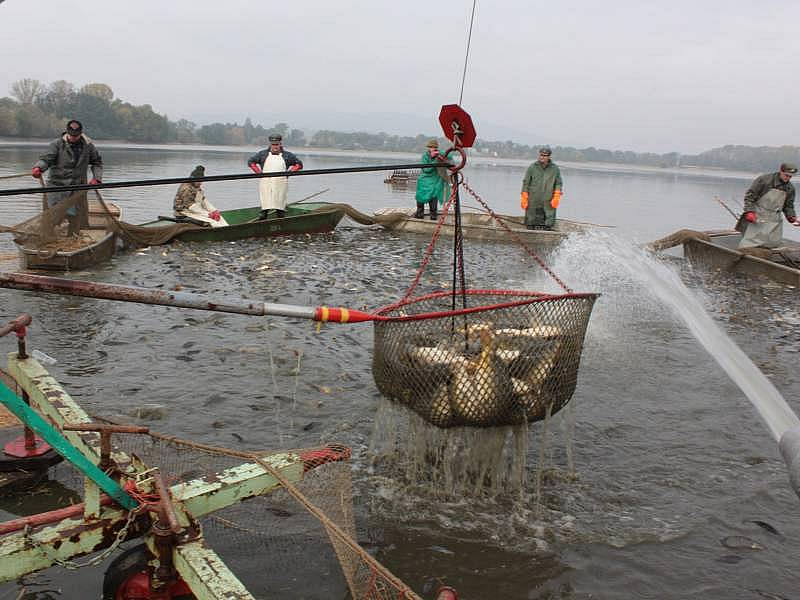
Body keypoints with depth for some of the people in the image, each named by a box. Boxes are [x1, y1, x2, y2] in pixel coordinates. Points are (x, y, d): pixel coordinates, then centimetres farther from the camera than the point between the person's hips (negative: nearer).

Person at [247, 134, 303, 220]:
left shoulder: (287, 155, 9)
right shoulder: (263, 154, 9)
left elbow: (299, 164, 14)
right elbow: (250, 161, 16)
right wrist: (258, 172, 5)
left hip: (281, 183, 0)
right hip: (265, 183, 0)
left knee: (280, 202, 0)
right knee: (265, 202, 0)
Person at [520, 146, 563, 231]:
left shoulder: (555, 169, 6)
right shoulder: (532, 167, 4)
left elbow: (559, 184, 10)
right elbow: (526, 183, 6)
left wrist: (556, 197, -2)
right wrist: (524, 198, 1)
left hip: (548, 203, 0)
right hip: (533, 202, 0)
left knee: (548, 227, -3)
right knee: (531, 225, 4)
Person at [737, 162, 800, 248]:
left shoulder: (790, 188, 9)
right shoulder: (764, 179, -9)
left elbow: (788, 206, 18)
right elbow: (750, 195, -9)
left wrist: (792, 217, 0)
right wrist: (749, 211, -17)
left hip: (774, 221, 6)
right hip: (756, 218, -6)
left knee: (773, 244, 3)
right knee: (749, 244, -9)